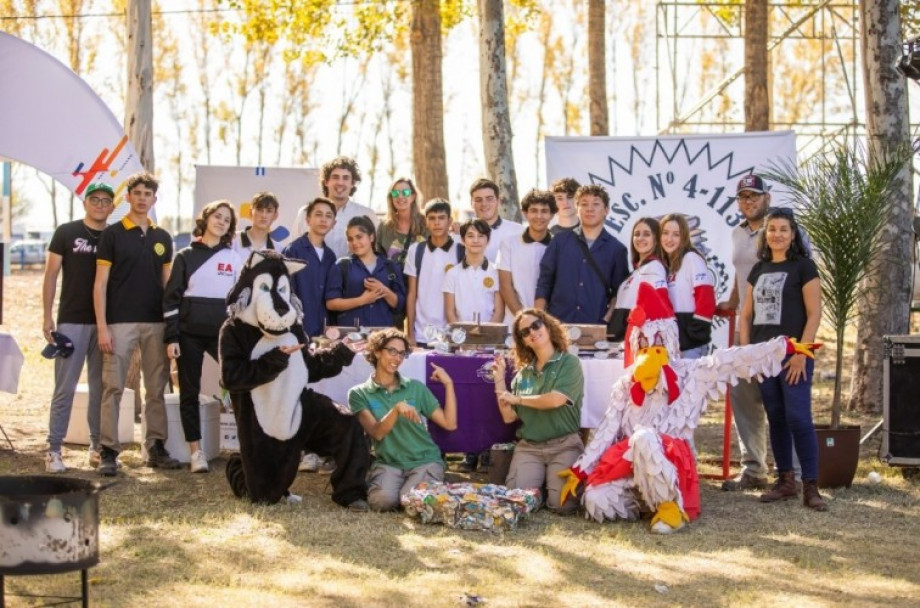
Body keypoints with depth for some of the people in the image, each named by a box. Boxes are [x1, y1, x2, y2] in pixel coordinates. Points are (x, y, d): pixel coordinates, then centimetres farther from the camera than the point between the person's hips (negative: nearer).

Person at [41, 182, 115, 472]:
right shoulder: (66, 233, 0)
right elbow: (51, 275, 0)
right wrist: (47, 317, -6)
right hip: (71, 321, -3)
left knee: (101, 387, 7)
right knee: (65, 387, -4)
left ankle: (98, 447, 14)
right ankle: (53, 449, 0)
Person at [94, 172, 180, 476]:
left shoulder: (162, 238, 12)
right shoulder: (112, 235, -1)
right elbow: (100, 284, -4)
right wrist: (102, 327, -11)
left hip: (156, 323, 4)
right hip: (119, 322, -4)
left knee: (156, 388, 7)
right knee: (113, 387, -4)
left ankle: (156, 447, 15)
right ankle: (109, 452, -2)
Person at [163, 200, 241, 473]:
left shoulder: (234, 259, 8)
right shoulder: (186, 256, 4)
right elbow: (171, 298, 1)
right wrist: (171, 337, -7)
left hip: (223, 333, 1)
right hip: (190, 334, -1)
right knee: (190, 392, 2)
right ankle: (196, 451, 8)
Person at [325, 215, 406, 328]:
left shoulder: (390, 267, 10)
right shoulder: (342, 267, 4)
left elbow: (400, 304, 8)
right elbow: (331, 303, -3)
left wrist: (384, 291, -10)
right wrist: (362, 300, -11)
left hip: (383, 330, 2)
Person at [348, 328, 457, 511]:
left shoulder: (416, 387, 8)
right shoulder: (359, 394, 3)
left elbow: (450, 424, 4)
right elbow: (377, 433, -12)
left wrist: (448, 384, -3)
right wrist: (396, 409, -29)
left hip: (425, 460, 1)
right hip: (388, 462, -1)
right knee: (383, 500, -33)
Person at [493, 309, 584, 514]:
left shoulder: (569, 362, 0)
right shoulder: (523, 372, 12)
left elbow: (556, 400, -16)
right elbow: (508, 416, 8)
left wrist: (517, 399, -2)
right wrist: (499, 380, 2)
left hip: (564, 445, -3)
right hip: (528, 446, 4)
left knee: (562, 503, -23)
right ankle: (540, 481, 12)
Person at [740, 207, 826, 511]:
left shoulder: (803, 267, -2)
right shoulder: (759, 270, 14)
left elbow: (814, 314, -7)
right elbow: (746, 314, 17)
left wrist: (801, 353, -14)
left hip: (793, 356, -5)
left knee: (798, 418, -10)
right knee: (775, 419, 8)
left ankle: (810, 486, -7)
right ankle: (785, 480, 16)